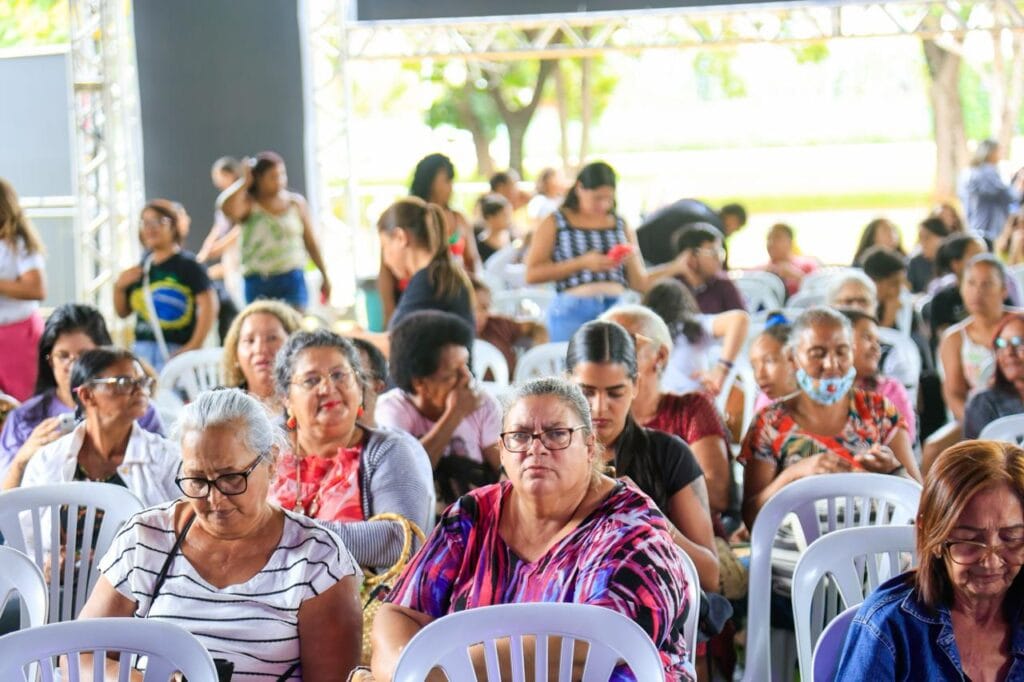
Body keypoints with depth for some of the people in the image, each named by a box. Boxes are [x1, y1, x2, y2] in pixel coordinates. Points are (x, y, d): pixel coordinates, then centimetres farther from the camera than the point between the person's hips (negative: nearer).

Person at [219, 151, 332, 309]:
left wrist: (324, 275, 15)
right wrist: (245, 181, -13)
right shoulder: (249, 204, -1)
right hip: (258, 283, 0)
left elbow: (311, 242, 13)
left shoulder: (296, 202, 5)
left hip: (292, 280, 0)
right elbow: (227, 208, -26)